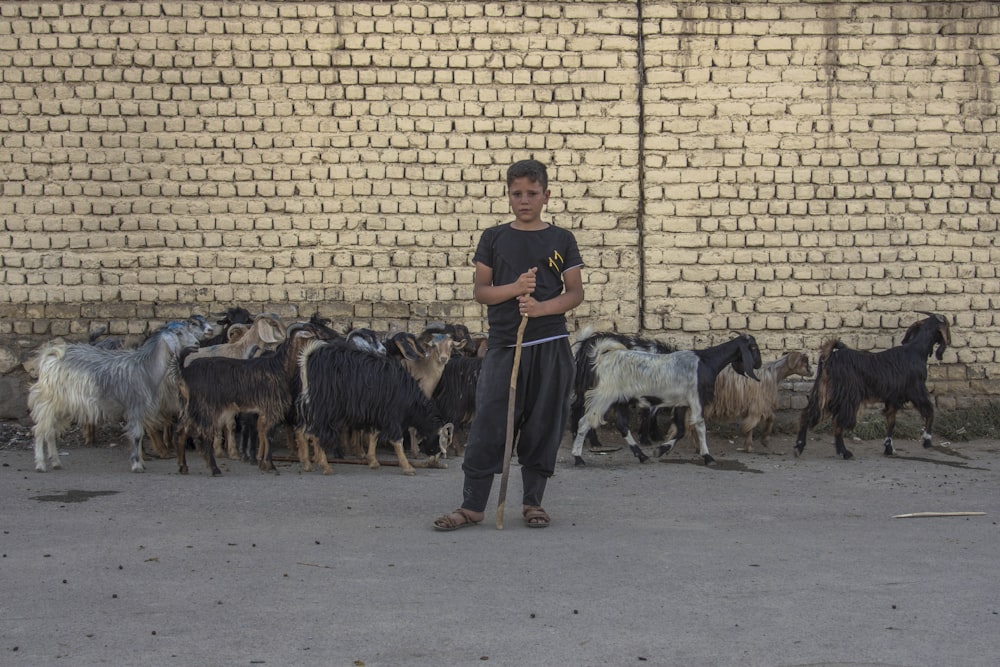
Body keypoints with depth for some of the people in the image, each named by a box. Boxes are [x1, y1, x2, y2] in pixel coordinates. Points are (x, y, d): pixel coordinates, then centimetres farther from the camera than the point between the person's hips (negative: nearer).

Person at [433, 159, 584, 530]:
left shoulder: (562, 240, 6)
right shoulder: (494, 238, 7)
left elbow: (575, 293, 3)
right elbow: (480, 290, 5)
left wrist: (541, 307, -14)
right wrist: (514, 288, -14)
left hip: (550, 346, 0)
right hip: (503, 344, 0)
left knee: (543, 426, 5)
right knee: (488, 426, -4)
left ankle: (533, 502, 17)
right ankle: (472, 506, 1)